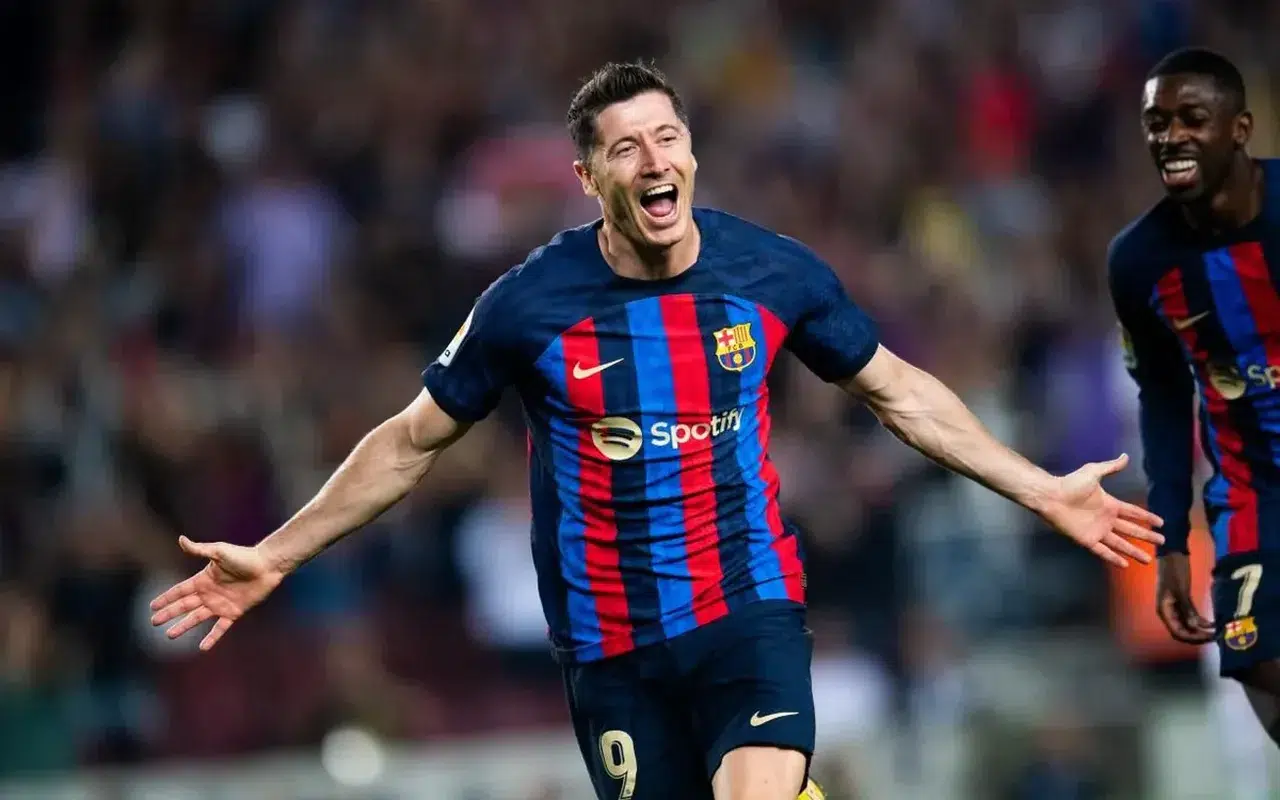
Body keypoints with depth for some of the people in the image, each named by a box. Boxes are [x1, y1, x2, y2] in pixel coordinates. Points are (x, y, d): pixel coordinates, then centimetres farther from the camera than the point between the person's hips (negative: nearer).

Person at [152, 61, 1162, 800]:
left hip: (750, 607, 0)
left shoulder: (775, 273, -4)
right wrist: (274, 559, 3)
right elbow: (412, 442, 4)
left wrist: (1044, 491, 11)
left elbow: (900, 391, 11)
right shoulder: (530, 304, -9)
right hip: (611, 644, 0)